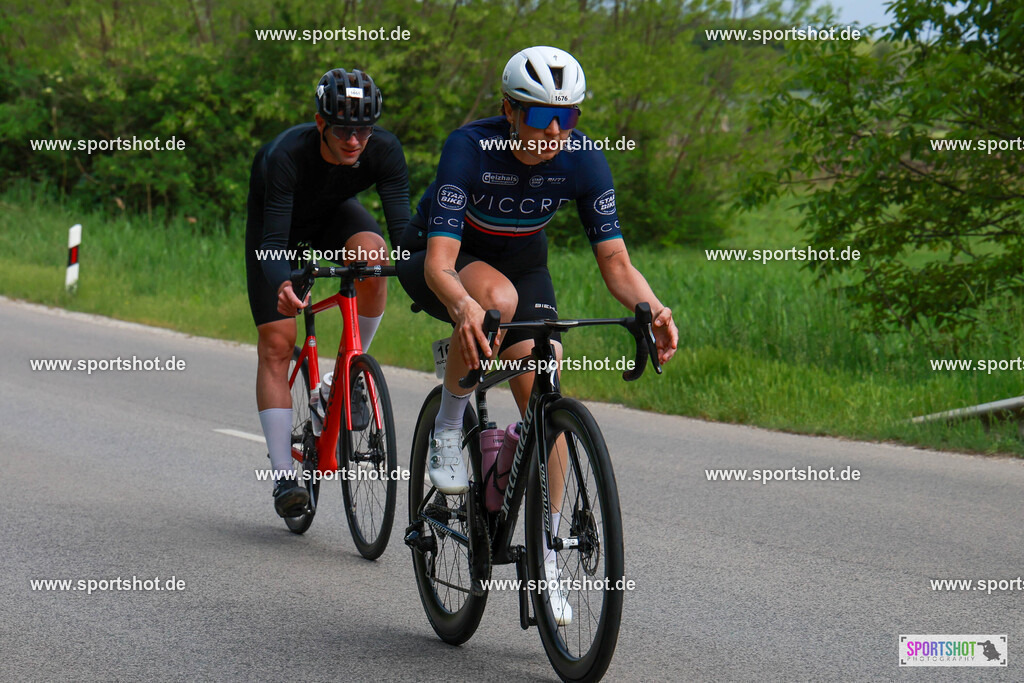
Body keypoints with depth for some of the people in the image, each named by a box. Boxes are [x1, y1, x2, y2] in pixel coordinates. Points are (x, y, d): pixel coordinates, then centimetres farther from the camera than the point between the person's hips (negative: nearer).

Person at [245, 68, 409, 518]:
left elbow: (402, 225, -33)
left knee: (372, 254, -33)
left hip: (334, 214, 2)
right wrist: (282, 286, -63)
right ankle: (283, 477, -8)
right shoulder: (287, 155, -39)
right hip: (278, 222, -2)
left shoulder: (384, 150, -31)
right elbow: (273, 243, -42)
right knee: (276, 343, -11)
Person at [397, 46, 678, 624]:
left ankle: (545, 560, -4)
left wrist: (651, 307, -44)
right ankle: (448, 432, -15)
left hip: (521, 261, 3)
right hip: (443, 260, -3)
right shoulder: (470, 148, -33)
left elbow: (615, 260, -22)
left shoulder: (583, 160, -23)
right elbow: (440, 261, -40)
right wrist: (464, 305, -63)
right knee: (496, 296, -39)